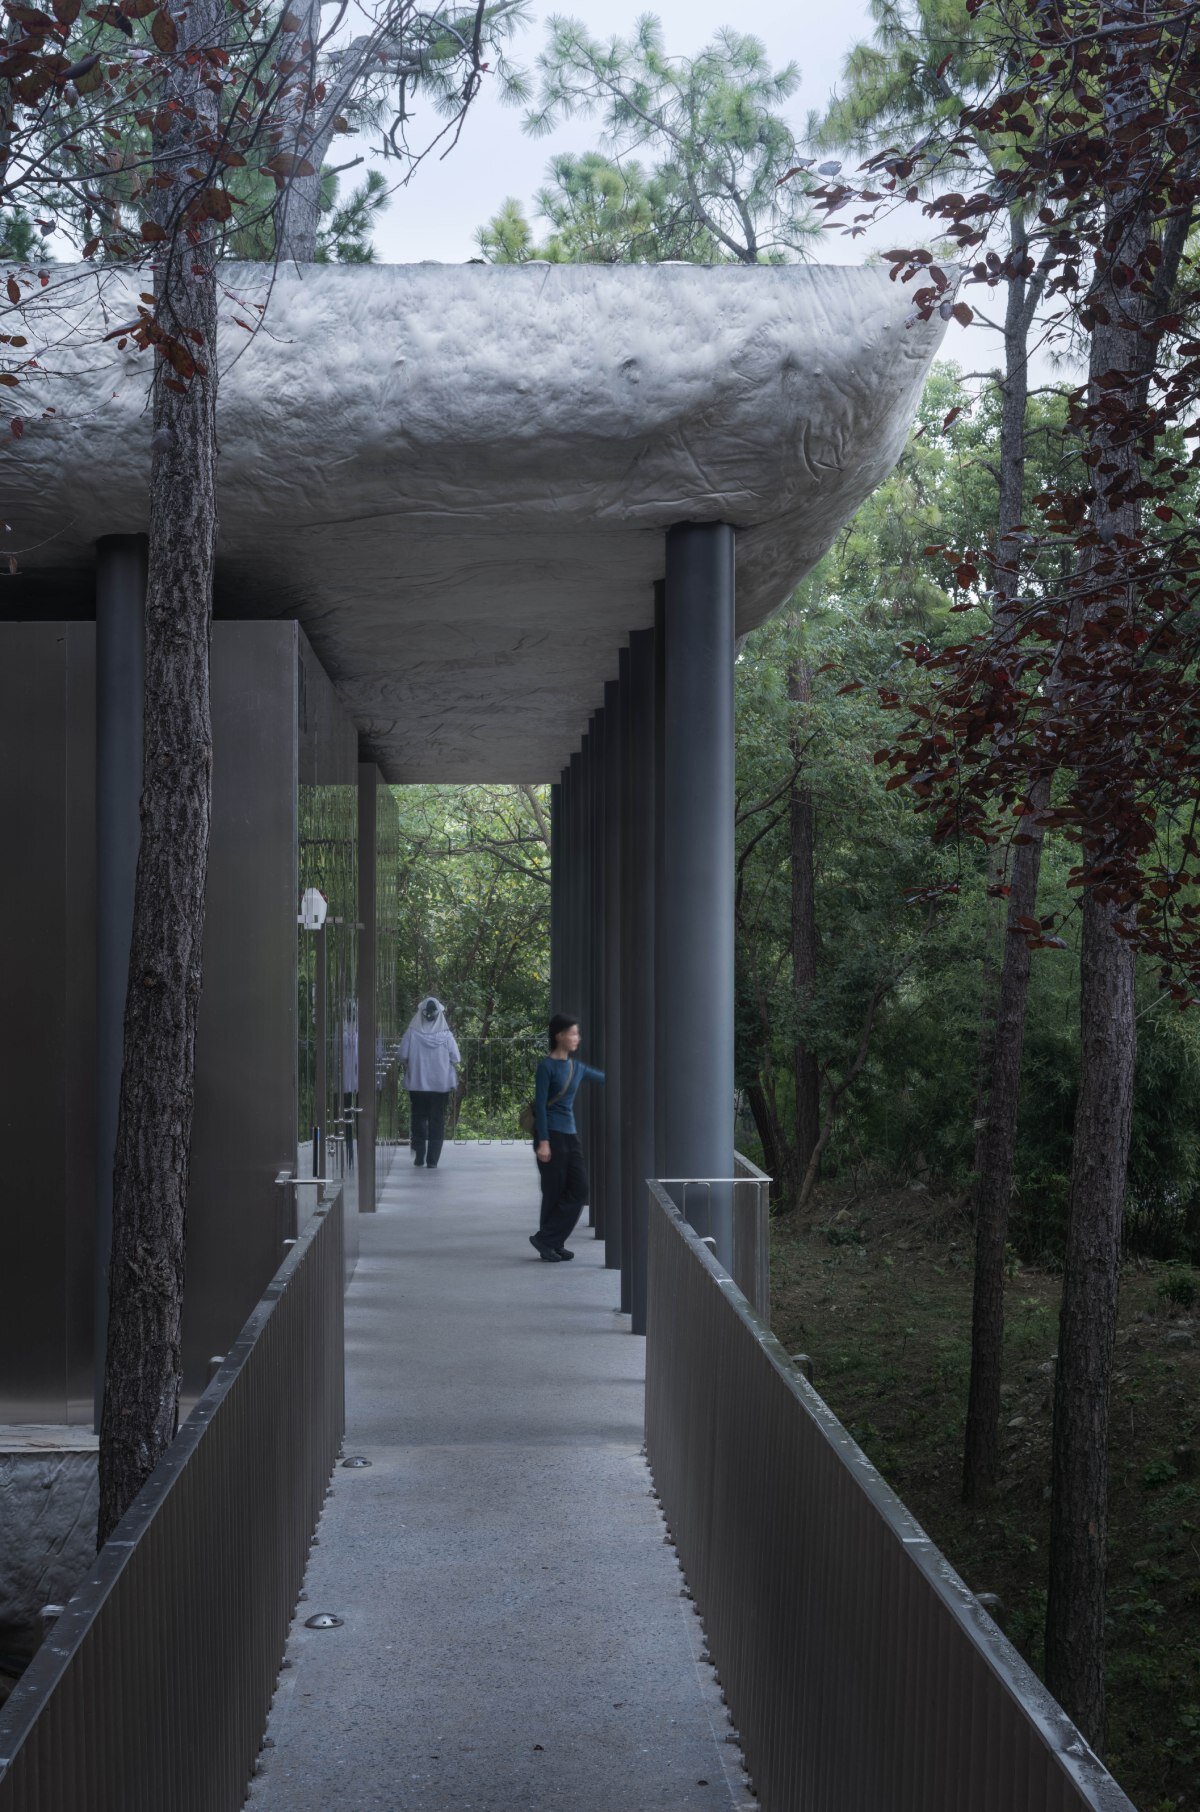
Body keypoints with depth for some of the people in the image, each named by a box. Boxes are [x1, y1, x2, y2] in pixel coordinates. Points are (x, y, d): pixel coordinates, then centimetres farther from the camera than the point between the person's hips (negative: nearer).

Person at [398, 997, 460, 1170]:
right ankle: (432, 1160, 3)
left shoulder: (411, 1033, -8)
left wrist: (408, 1073, 10)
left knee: (418, 1118, 13)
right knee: (437, 1121, 6)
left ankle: (419, 1158, 14)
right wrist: (453, 1078, 12)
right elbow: (455, 1060, -4)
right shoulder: (446, 1035, -7)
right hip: (441, 1084, 0)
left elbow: (403, 1058, -6)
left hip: (417, 1084, 0)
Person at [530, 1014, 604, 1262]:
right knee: (554, 1192, -2)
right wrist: (542, 1142, -16)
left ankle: (552, 1243, 10)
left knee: (579, 1189, 3)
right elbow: (540, 1105, -12)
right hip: (551, 1134, -7)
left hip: (570, 1134, 7)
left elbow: (603, 1078, 25)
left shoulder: (577, 1067, 11)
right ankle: (545, 1241, 10)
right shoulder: (547, 1066, -9)